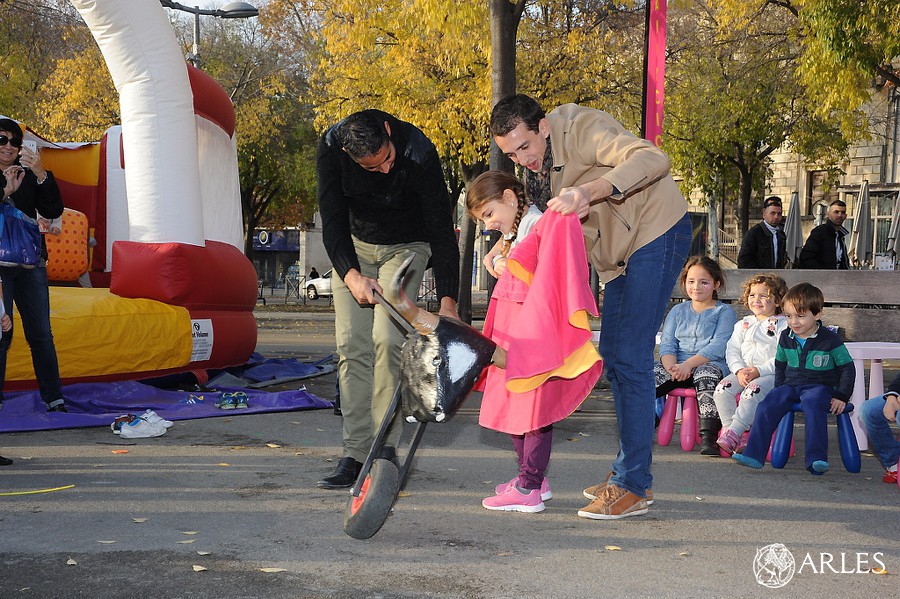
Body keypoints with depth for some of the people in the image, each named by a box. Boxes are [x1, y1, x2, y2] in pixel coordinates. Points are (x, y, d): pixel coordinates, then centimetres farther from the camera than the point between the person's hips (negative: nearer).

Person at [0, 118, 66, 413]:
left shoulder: (29, 176, 11)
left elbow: (53, 211, -1)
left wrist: (41, 175, -12)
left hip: (31, 264, 3)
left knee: (41, 334, 3)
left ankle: (54, 399, 6)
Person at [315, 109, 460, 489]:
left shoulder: (418, 151, -31)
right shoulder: (331, 148, -24)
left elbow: (441, 228, -28)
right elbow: (332, 221, -21)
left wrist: (448, 301, -33)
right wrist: (350, 274, -38)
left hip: (406, 247, -2)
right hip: (354, 247, 3)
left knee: (387, 339, -19)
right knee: (352, 345, -7)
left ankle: (386, 447, -10)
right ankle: (356, 454, -4)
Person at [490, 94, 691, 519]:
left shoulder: (581, 127, -23)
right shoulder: (536, 167, 4)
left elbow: (653, 160, -38)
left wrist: (588, 191, -50)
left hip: (658, 231, -10)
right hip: (619, 251, 10)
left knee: (630, 357, -15)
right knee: (612, 356, 12)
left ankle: (632, 487, -11)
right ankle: (630, 470, 23)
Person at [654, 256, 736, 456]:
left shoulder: (724, 312, 7)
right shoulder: (678, 311, 21)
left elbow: (717, 347, -8)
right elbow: (666, 344, 9)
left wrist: (688, 364, -20)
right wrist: (672, 366, -14)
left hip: (711, 365, -4)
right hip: (677, 365, 4)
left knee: (706, 375, -39)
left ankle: (708, 437, -41)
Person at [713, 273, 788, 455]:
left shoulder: (782, 325, 1)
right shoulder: (743, 324, 20)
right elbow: (732, 351, 12)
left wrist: (759, 371, -19)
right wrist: (739, 370, -9)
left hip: (773, 374, -5)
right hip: (743, 372, 5)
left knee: (752, 391, -35)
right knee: (722, 389, -22)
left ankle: (733, 433, -36)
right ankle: (732, 434, -24)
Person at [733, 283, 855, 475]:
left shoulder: (830, 340, -5)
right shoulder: (786, 337, 9)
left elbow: (847, 369, 2)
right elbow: (780, 365, 23)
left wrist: (841, 396, -5)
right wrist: (779, 390, 14)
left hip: (820, 386, -4)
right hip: (791, 385, 4)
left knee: (812, 405, -38)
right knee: (767, 405, -23)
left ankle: (816, 459, -37)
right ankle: (754, 455, -24)